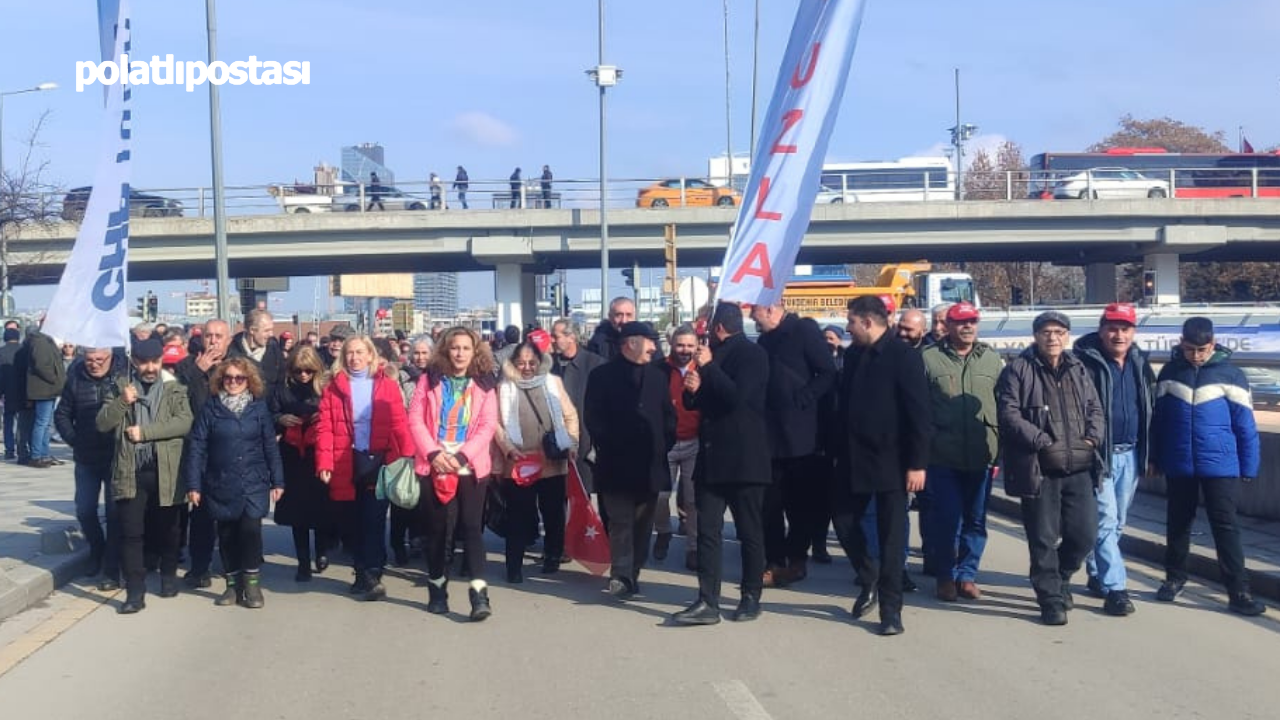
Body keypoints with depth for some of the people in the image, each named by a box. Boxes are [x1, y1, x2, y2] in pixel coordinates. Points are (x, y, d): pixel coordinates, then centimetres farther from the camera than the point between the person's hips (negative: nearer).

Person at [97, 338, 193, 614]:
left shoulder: (174, 389, 3)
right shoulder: (121, 387, 8)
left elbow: (184, 421, -12)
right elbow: (102, 424, 1)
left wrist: (145, 431, -16)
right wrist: (122, 402, -15)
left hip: (165, 471, -1)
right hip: (130, 471, 1)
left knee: (166, 529, 12)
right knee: (131, 532, -4)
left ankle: (168, 576, 33)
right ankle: (135, 591, -1)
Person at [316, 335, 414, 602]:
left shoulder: (387, 384, 4)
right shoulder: (334, 387, 7)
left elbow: (399, 424, -4)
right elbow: (324, 427, 1)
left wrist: (407, 457, -16)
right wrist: (324, 463, -10)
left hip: (378, 461, -2)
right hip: (346, 463, 2)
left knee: (373, 520, -6)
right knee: (350, 522, 9)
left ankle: (370, 575, -4)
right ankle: (365, 574, 23)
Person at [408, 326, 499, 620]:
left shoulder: (484, 384, 5)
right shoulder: (430, 380, 6)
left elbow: (488, 425, -2)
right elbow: (415, 419, 0)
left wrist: (461, 455, -13)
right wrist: (433, 453, -13)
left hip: (471, 467, -1)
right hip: (433, 465, 1)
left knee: (471, 526, -9)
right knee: (436, 527, 6)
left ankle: (479, 593, -14)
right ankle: (437, 587, 20)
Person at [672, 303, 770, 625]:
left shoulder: (753, 354, -7)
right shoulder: (714, 355, 15)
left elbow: (738, 397, -22)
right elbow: (696, 403, 21)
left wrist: (708, 367, -15)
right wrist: (692, 390, -1)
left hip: (743, 458, -7)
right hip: (711, 456, 7)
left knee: (750, 532, 5)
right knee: (707, 530, 0)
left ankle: (751, 598, 16)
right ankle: (707, 602, -1)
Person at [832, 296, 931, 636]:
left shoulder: (904, 357, -11)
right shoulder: (853, 355, 8)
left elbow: (918, 414, -14)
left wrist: (917, 463, -17)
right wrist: (839, 452, 10)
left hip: (890, 461, -6)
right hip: (854, 458, 6)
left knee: (891, 535, 1)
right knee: (843, 519, 10)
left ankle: (891, 608, 8)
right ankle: (869, 579, 33)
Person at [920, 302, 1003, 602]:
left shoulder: (992, 359, 9)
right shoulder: (929, 358, 0)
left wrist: (1002, 448, 6)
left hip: (982, 456, 3)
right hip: (943, 456, -3)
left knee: (976, 520, 9)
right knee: (946, 518, 0)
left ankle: (967, 574, 21)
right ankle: (945, 576, 14)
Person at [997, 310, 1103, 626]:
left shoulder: (1077, 369, 14)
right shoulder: (1019, 370, -3)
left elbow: (1095, 408, 19)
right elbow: (1009, 413, -10)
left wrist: (1093, 437, 0)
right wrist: (1042, 442, -16)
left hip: (1078, 467, 5)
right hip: (1039, 468, -5)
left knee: (1084, 534, 6)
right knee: (1044, 539, 1)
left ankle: (1059, 578, 32)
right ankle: (1051, 599, 12)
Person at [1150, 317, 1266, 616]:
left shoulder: (1230, 375, -6)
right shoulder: (1170, 373, 2)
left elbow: (1245, 426, -3)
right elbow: (1158, 418, 9)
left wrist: (1248, 468, -2)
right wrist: (1156, 458, 11)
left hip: (1220, 466, -3)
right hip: (1178, 465, 3)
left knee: (1225, 525, -4)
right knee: (1177, 522, 14)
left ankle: (1238, 591, -1)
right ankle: (1175, 577, 31)